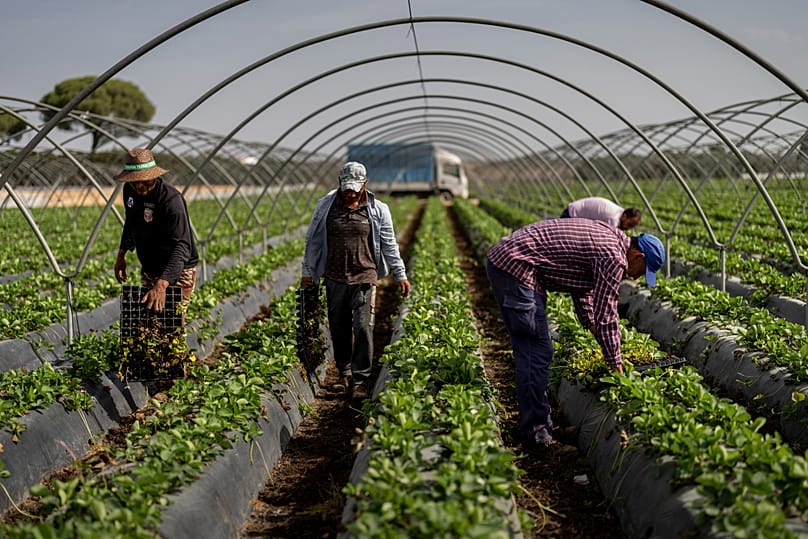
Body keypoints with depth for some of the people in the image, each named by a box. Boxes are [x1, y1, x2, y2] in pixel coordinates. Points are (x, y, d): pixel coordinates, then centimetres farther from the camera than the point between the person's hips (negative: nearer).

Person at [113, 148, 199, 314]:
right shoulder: (129, 190, -5)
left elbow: (182, 247, -40)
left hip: (177, 272, -7)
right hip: (149, 270, 8)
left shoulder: (171, 199, -29)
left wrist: (161, 285, -51)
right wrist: (122, 254, 17)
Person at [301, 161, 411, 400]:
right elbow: (313, 241, 11)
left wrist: (401, 275, 5)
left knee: (363, 328, -9)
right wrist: (308, 272, 12)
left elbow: (389, 245, 7)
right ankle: (344, 371, 29)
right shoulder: (325, 206, 4)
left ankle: (361, 379, -2)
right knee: (339, 328, 10)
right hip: (335, 278, 2)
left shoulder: (378, 210, 1)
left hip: (365, 278, -2)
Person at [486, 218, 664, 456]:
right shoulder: (614, 258, -11)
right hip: (516, 268, -11)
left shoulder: (604, 236, 19)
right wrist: (615, 364, 3)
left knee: (528, 352, 15)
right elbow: (606, 316, -7)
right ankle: (537, 436, -1)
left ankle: (539, 425, 23)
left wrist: (593, 327, 30)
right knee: (537, 353, -7)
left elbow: (582, 290, 29)